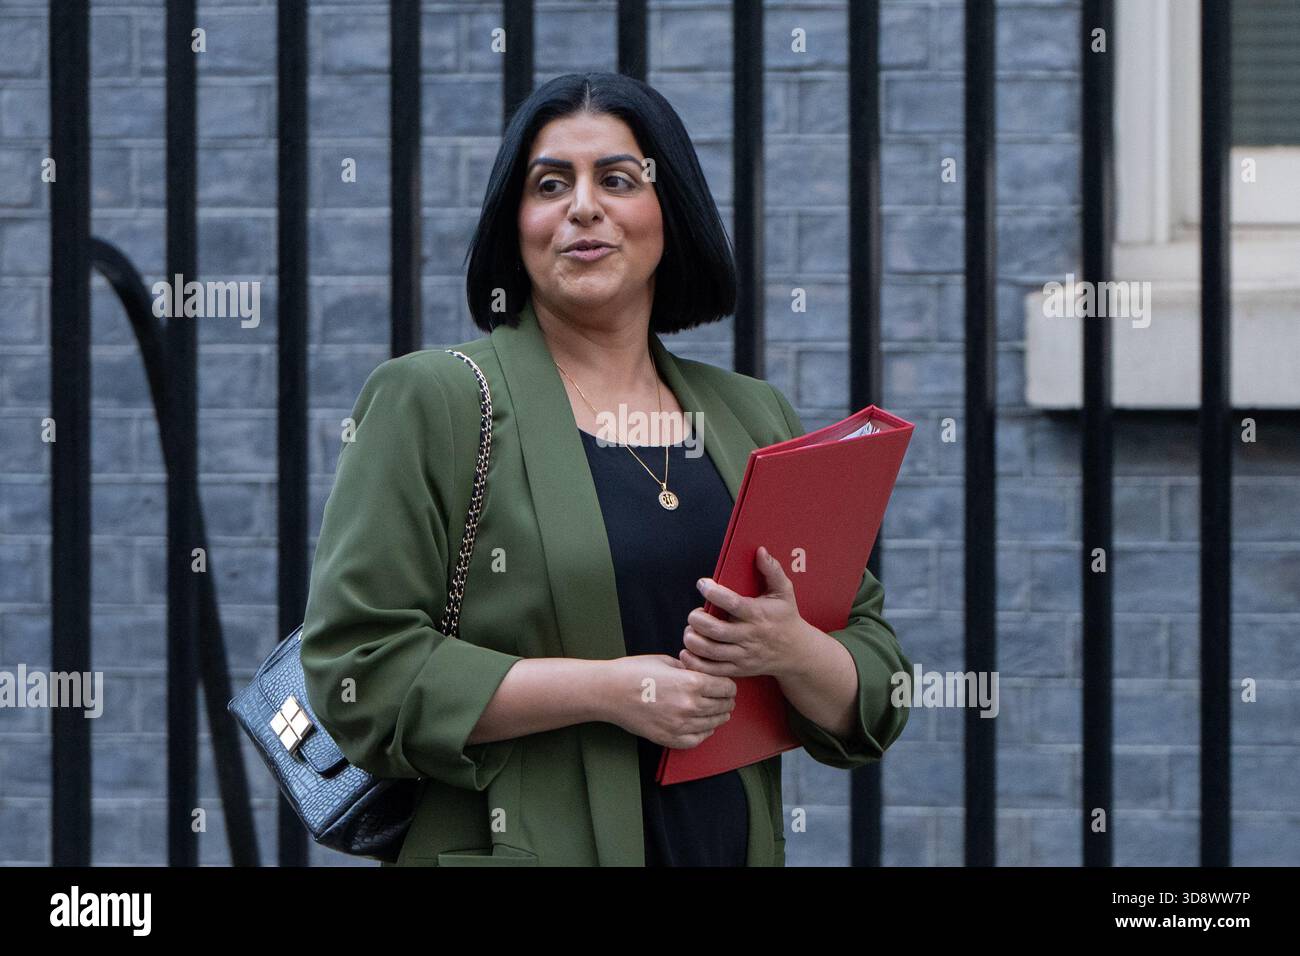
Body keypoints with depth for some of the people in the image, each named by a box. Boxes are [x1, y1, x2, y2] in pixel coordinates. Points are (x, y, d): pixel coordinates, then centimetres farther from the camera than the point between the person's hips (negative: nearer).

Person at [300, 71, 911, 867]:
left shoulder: (757, 420, 8)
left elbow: (878, 693, 8)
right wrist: (608, 689, -18)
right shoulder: (434, 402, -4)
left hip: (738, 846, 4)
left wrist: (791, 650, -14)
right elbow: (356, 667, -13)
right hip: (531, 843, -4)